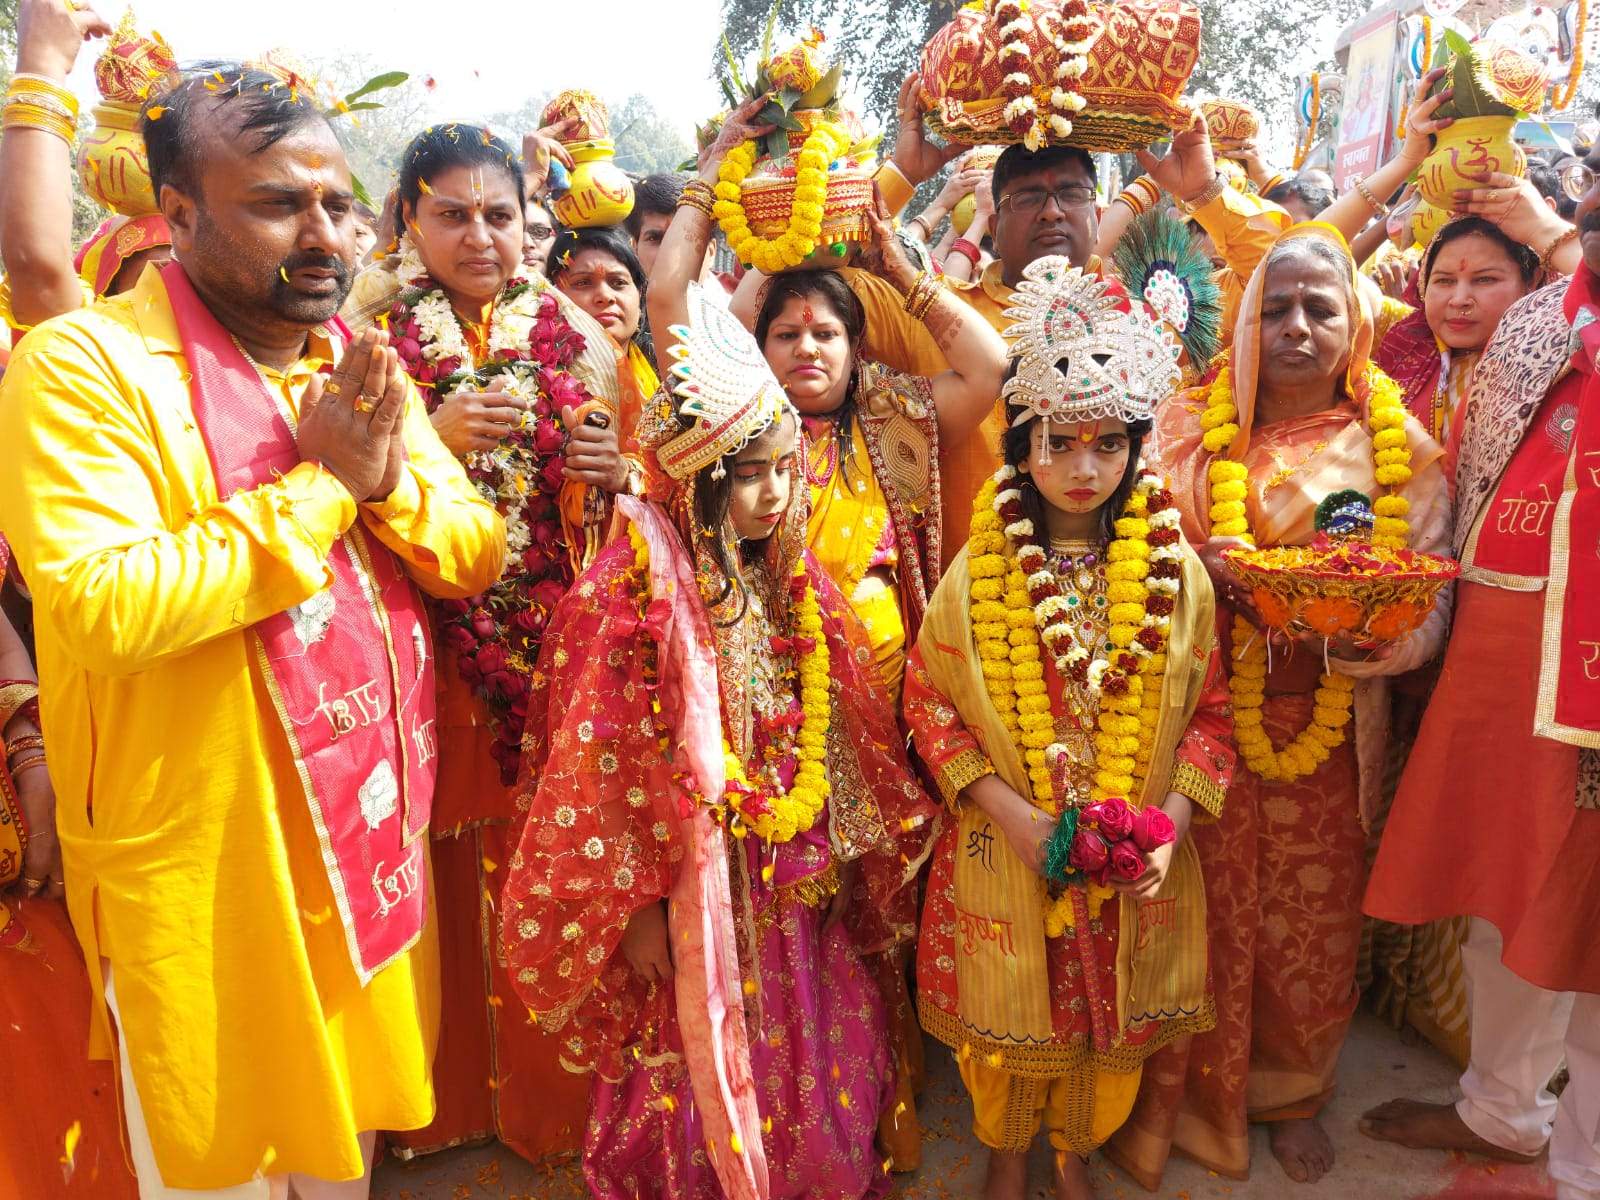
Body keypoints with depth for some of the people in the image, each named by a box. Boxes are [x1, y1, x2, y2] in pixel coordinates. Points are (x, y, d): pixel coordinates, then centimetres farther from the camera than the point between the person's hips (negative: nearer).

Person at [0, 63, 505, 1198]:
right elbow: (100, 603, -27)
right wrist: (321, 483, -21)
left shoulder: (366, 368, 7)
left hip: (375, 835, 6)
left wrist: (388, 474, -16)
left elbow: (480, 554, 4)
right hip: (203, 862, -5)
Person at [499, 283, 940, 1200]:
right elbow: (604, 770, -16)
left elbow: (838, 737, 10)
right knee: (694, 1081, 11)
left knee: (818, 1070, 19)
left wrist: (848, 853, 11)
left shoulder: (791, 585, 2)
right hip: (692, 900, -6)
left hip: (795, 892, 6)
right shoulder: (630, 598, -17)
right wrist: (637, 909, -13)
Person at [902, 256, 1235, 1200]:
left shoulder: (1177, 573, -6)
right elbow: (930, 702, -7)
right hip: (1006, 852, -1)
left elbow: (1209, 711, 0)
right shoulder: (978, 573, -10)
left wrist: (1169, 823, -13)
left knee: (1112, 1018, 18)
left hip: (1139, 865, 1)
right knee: (1011, 1017, 16)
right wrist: (1012, 814, -16)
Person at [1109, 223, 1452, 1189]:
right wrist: (1206, 573, -21)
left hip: (1327, 732, 1)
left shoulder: (1402, 448, 4)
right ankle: (1179, 1096, 28)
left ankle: (1292, 1095, 37)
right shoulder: (1192, 428, 3)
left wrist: (1369, 633, -24)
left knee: (1312, 919, 12)